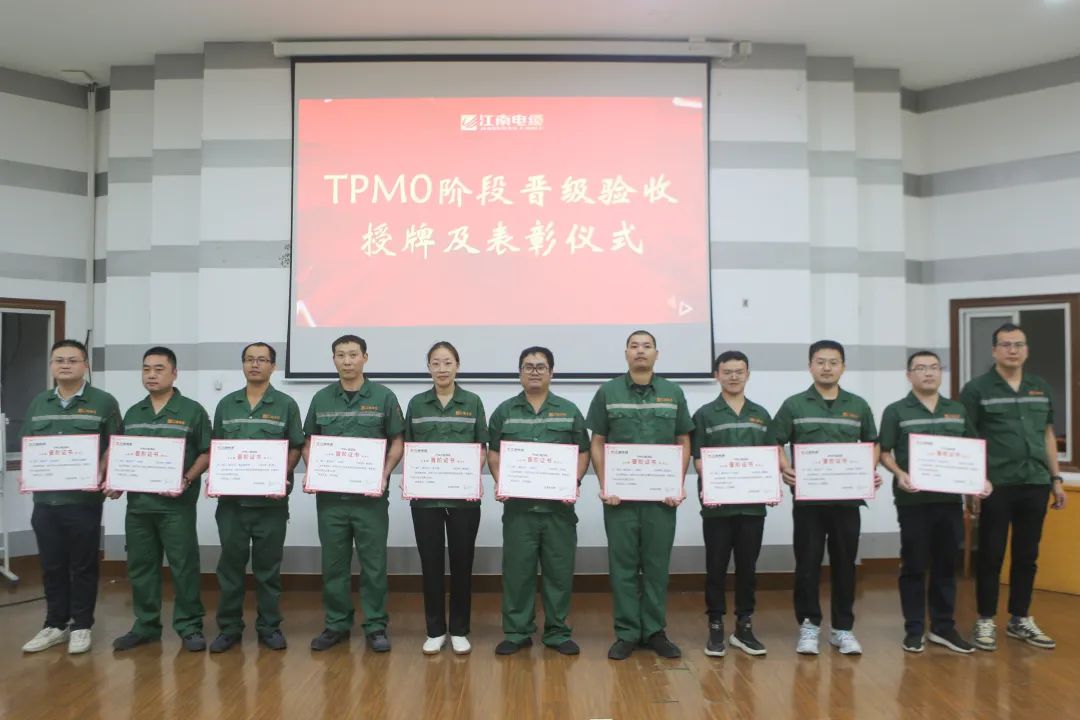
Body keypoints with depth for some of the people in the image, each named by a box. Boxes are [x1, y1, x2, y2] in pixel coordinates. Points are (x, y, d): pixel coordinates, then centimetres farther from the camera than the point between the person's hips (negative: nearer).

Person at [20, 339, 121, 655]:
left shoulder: (103, 402, -2)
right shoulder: (38, 403, 13)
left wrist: (100, 474, -16)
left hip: (84, 499, -4)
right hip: (45, 498, 4)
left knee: (83, 566, 5)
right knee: (51, 566, 12)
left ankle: (81, 626, 17)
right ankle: (55, 625, 25)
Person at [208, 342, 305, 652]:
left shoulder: (286, 405, 1)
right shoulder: (226, 404, 10)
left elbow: (295, 448, 0)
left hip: (270, 499, -2)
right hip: (231, 498, 2)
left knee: (268, 565, 6)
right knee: (230, 564, 7)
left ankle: (269, 626, 17)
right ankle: (229, 627, 19)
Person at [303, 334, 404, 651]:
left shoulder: (383, 396, -1)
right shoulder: (321, 399, 8)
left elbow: (397, 443, 1)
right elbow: (308, 443, 13)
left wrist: (384, 475, -13)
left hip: (370, 496, -2)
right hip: (329, 496, 3)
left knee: (373, 563, 4)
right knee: (334, 564, 10)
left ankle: (375, 626, 16)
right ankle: (336, 624, 24)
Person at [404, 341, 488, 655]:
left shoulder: (472, 402, 3)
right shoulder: (416, 404, 5)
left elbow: (481, 447, 4)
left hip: (464, 495, -1)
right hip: (425, 495, 1)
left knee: (461, 561, 5)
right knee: (431, 562, 6)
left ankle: (459, 630, 19)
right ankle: (435, 630, 19)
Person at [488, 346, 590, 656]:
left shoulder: (569, 411, 7)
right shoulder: (505, 411, 8)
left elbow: (583, 453, 7)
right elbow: (493, 453, 9)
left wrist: (574, 482, -8)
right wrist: (499, 482, -7)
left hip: (559, 505, 0)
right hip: (518, 505, 0)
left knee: (559, 570, 6)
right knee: (517, 569, 5)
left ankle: (557, 632, 19)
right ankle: (516, 632, 17)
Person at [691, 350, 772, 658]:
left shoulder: (761, 415, 11)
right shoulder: (705, 414, 1)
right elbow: (698, 458, -3)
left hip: (752, 503, 3)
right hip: (717, 504, -3)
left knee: (747, 567, 9)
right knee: (716, 567, 3)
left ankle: (744, 627, 20)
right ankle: (715, 627, 14)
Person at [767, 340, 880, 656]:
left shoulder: (858, 406, 8)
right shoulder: (794, 405, 1)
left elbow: (872, 443, 18)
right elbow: (774, 444, 2)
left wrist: (871, 471, 1)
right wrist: (785, 469, -16)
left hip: (847, 498, 2)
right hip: (807, 498, -2)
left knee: (844, 563, 8)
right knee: (807, 563, 2)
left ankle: (843, 628, 20)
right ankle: (809, 625, 15)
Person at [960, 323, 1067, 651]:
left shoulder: (1042, 388, 11)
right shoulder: (977, 389, -4)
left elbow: (1048, 435, 16)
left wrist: (1056, 479, 13)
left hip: (1035, 484, 5)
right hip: (995, 485, -4)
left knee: (1027, 555, 12)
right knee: (991, 555, 3)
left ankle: (1020, 619, 25)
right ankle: (985, 620, 15)